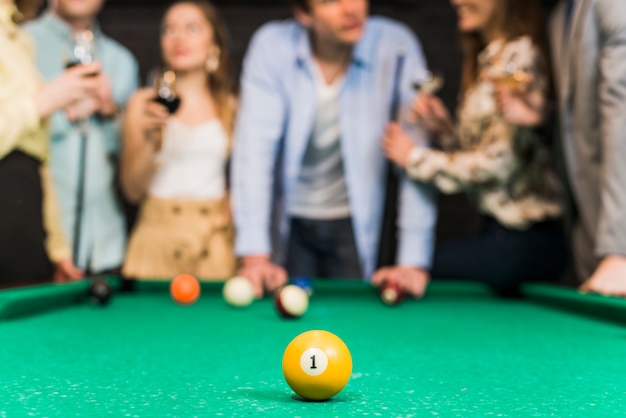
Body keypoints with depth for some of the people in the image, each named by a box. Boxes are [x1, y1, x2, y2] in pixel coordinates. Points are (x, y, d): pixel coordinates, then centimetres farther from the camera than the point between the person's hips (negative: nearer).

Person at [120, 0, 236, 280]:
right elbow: (132, 190, -1)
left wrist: (231, 207, -1)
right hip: (158, 238, -1)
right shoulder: (143, 103, 3)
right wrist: (149, 138, -14)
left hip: (215, 239, 1)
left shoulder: (231, 107, 6)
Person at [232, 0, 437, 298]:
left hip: (355, 225, 0)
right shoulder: (271, 46, -15)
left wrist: (414, 260, -24)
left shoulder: (397, 48, -18)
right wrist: (254, 254, -27)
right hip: (288, 222, 0)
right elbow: (254, 148, -20)